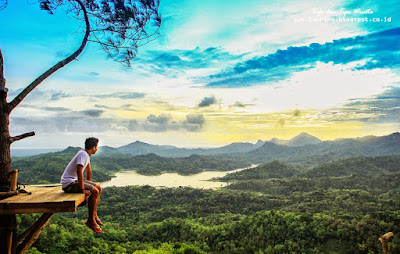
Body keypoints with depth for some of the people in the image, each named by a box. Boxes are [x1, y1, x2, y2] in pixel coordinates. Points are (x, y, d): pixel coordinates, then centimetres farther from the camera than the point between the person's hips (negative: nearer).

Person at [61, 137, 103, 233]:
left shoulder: (86, 154, 9)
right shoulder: (83, 154, -22)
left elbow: (88, 169, 23)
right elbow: (79, 172, -32)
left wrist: (89, 183, 26)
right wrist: (82, 189, -30)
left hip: (75, 180, 10)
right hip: (69, 183, -10)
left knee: (99, 188, 8)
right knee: (94, 191, -23)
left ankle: (94, 215, 14)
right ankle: (91, 221, -12)